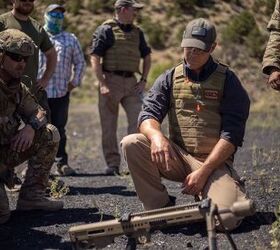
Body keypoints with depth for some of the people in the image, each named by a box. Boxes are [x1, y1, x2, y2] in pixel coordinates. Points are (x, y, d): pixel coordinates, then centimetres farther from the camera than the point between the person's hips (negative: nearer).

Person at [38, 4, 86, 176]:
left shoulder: (71, 39, 13)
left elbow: (80, 62, 18)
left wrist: (74, 82, 9)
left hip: (62, 92, 2)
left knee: (59, 129, 5)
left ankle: (62, 163, 11)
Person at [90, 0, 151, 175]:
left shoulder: (137, 32, 14)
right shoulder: (106, 30, -4)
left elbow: (147, 57, 22)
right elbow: (95, 58, -9)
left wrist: (144, 80, 9)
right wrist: (102, 84, -16)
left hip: (131, 82, 5)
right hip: (111, 80, -4)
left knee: (138, 121, -6)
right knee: (109, 126, 1)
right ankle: (113, 164, 8)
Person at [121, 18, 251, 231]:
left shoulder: (227, 81, -1)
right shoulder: (169, 79, 8)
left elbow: (232, 134, -8)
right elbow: (148, 114, -3)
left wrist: (204, 171, -18)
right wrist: (156, 136, -29)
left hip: (215, 161, -3)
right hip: (178, 157, 3)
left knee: (226, 219, -28)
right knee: (131, 144, -21)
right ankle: (161, 207, -9)